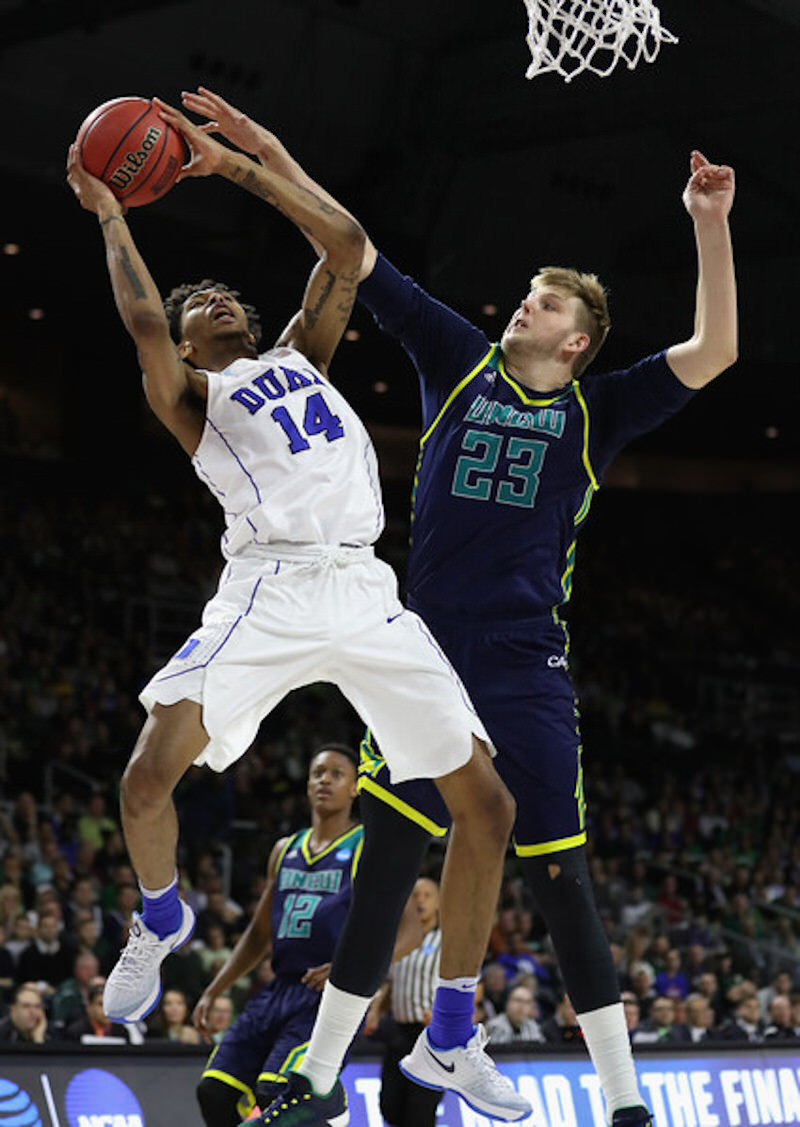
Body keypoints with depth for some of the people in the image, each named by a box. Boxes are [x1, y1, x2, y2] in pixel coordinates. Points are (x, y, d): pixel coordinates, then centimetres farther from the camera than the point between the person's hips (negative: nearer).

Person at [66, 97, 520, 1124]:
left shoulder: (302, 353, 28)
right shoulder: (190, 394, 15)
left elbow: (345, 240, 20)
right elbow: (143, 319, -5)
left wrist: (228, 166, 22)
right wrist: (109, 213, 8)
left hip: (366, 594, 4)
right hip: (269, 593, -4)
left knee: (484, 803, -2)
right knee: (151, 772, -21)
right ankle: (160, 918, 15)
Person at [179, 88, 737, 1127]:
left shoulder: (595, 408, 6)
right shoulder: (462, 363, 10)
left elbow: (713, 351, -4)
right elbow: (359, 260, 8)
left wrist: (710, 224, -13)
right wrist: (273, 159, 4)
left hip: (528, 671, -1)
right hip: (426, 654, 1)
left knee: (562, 882, 0)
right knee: (380, 866, -4)